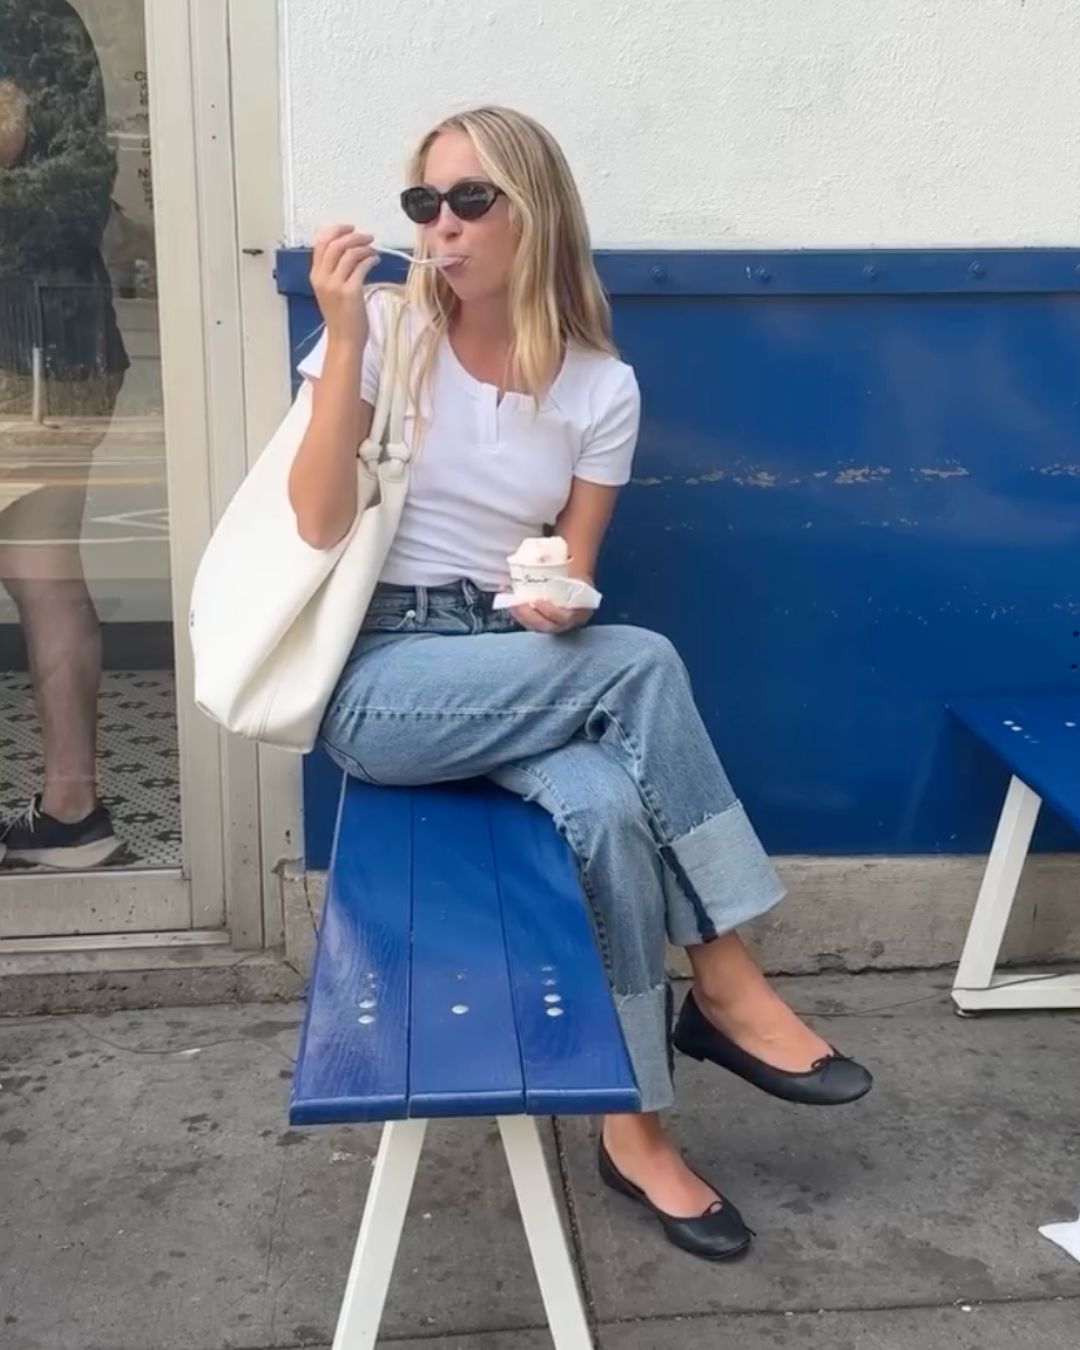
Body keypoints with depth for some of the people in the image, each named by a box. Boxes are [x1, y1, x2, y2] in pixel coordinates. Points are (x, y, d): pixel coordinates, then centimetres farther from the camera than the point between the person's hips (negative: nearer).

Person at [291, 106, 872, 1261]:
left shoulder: (600, 387, 2)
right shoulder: (389, 335, -4)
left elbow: (572, 579, 5)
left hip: (517, 677, 4)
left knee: (608, 807, -29)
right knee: (644, 661, -28)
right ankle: (726, 988, -14)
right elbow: (319, 524, -14)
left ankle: (636, 1126, -11)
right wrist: (344, 337, -20)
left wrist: (556, 602, -20)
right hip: (376, 681, -3)